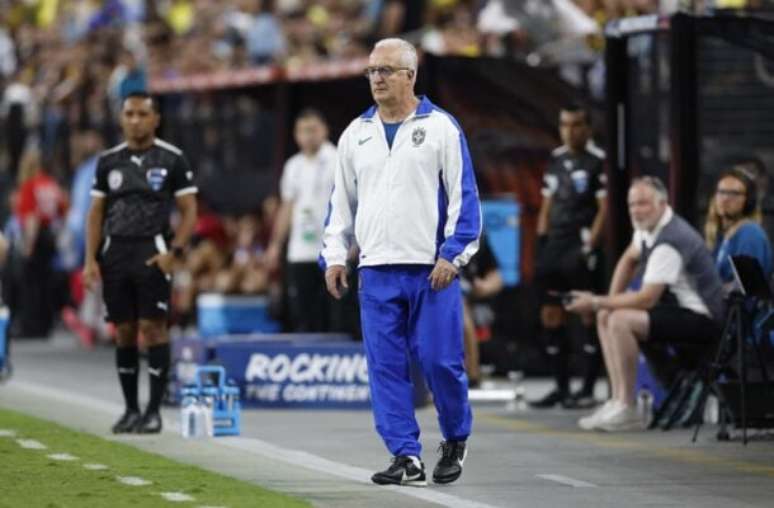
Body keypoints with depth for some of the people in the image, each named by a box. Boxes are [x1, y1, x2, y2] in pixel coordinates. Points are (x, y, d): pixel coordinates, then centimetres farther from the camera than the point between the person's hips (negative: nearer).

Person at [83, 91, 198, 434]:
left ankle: (154, 410, -5)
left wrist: (174, 252, -12)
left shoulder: (172, 159, 0)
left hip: (152, 252, -4)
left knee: (153, 328, -8)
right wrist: (90, 259, 3)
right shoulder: (108, 161, 11)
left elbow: (189, 211, 0)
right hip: (114, 252, 4)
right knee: (124, 331, 5)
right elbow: (96, 212, 13)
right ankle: (130, 408, 12)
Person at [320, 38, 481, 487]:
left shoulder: (441, 127, 0)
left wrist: (453, 254, -10)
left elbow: (464, 195, -3)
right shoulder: (356, 134, 13)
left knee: (440, 360, -4)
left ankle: (456, 440, 19)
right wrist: (334, 256, 11)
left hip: (432, 269, -4)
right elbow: (342, 201, 19)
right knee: (386, 366, -1)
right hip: (377, 270, 4)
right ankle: (407, 457, 2)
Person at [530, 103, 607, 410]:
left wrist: (589, 247, -16)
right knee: (550, 315, 7)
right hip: (555, 246, 7)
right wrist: (541, 244, 11)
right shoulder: (555, 160, 15)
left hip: (581, 247, -7)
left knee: (589, 315, -4)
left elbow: (605, 209, -10)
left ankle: (588, 389, 0)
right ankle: (561, 387, 15)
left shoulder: (598, 161, -6)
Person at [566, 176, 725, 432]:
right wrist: (610, 301, 10)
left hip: (700, 320, -11)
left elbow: (647, 298, -27)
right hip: (678, 308, 11)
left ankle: (627, 410, -19)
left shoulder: (670, 242, -26)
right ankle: (618, 400, 4)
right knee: (605, 318, 12)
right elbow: (628, 259, 23)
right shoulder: (648, 225, 4)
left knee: (620, 321, -26)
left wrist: (598, 303, -18)